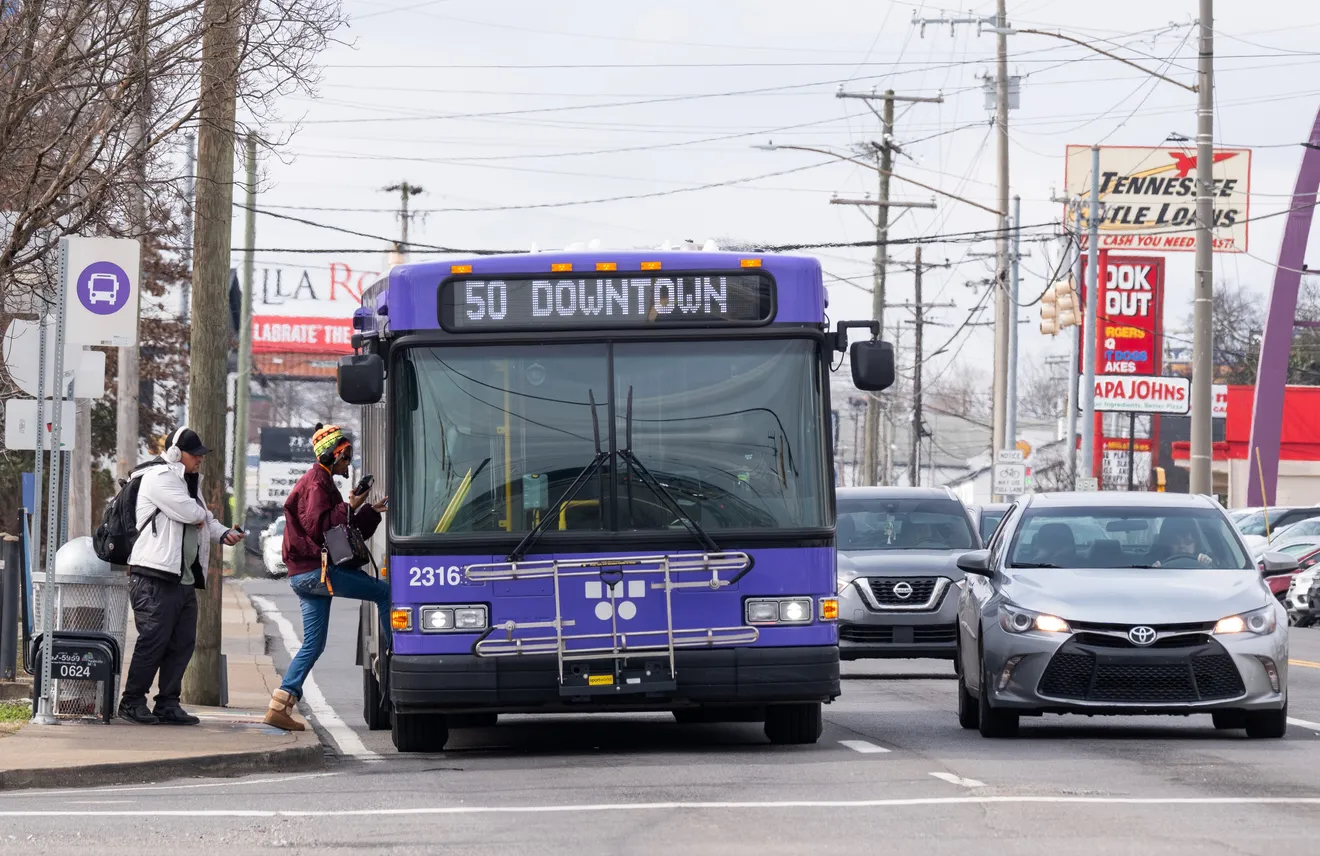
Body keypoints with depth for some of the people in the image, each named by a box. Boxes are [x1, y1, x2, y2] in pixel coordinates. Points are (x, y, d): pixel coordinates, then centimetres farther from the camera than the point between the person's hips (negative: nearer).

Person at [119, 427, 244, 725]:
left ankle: (168, 704, 14)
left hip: (185, 578, 10)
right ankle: (132, 701, 1)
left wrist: (223, 534, 6)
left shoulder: (189, 481, 21)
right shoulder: (158, 477, -10)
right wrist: (202, 516, 3)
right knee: (153, 640, -8)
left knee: (183, 642, 8)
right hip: (155, 578, -9)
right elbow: (189, 512, -21)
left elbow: (204, 520, 27)